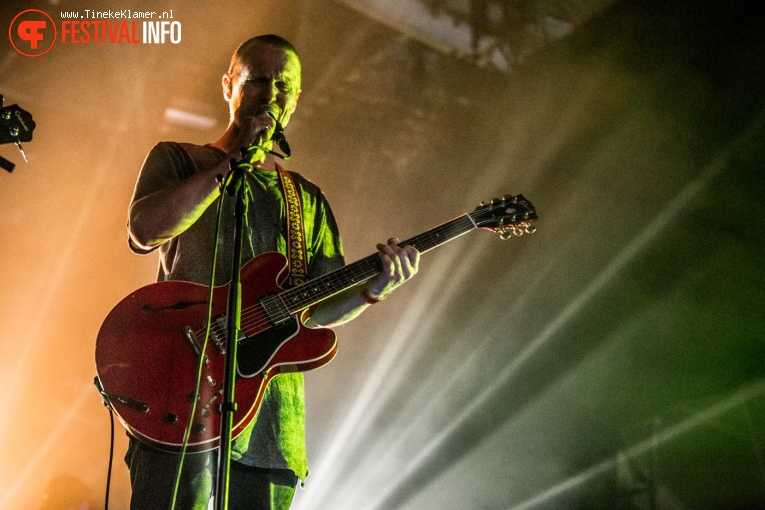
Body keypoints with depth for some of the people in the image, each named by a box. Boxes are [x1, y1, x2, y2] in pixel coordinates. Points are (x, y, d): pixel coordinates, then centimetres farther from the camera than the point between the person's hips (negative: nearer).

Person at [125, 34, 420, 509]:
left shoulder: (308, 199, 21)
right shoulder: (177, 159, 10)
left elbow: (318, 309, 14)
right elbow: (144, 230, -12)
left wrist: (373, 287, -7)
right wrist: (233, 161, -9)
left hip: (272, 412, 5)